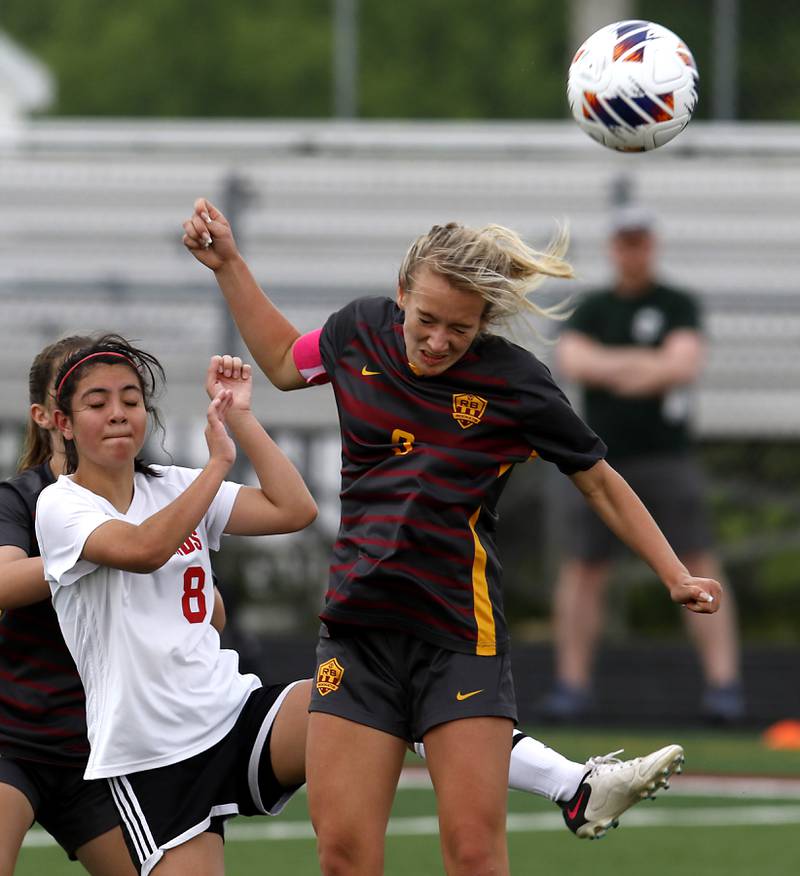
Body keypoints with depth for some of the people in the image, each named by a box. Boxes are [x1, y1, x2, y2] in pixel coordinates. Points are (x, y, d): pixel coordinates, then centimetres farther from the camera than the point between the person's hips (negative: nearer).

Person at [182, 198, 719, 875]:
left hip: (460, 637, -3)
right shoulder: (361, 331, 3)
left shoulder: (516, 383, -7)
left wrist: (676, 577, 0)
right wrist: (228, 265, 22)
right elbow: (284, 362, 26)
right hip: (358, 628, 3)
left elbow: (600, 484, 6)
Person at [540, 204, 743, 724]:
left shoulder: (679, 306, 4)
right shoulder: (592, 310, 12)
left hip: (667, 458, -3)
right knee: (583, 568, 1)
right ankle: (572, 686, 9)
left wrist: (608, 369, -11)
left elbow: (684, 365, -12)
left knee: (698, 564, -10)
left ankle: (724, 683, -12)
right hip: (603, 460, 3)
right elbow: (572, 361, -5)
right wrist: (643, 362, -16)